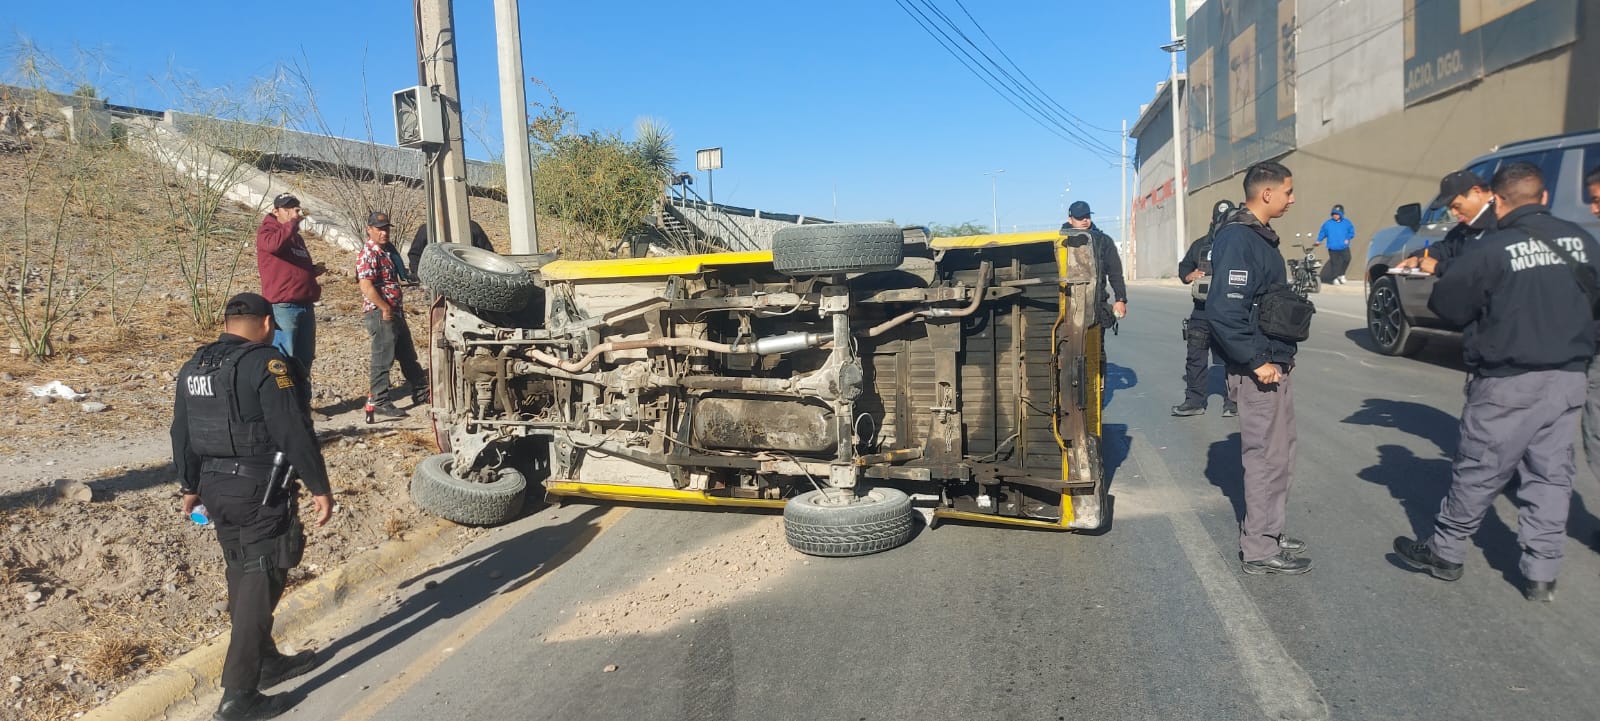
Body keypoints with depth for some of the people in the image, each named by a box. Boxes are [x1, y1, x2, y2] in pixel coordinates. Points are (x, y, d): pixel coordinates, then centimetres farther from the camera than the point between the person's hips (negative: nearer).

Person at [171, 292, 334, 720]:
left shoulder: (194, 368, 10)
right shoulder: (266, 364, -16)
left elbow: (182, 434, 18)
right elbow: (294, 433, -20)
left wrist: (191, 486, 29)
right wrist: (319, 488, -13)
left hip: (215, 488, 8)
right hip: (260, 492, -8)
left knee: (243, 577, 20)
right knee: (261, 583, -1)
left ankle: (266, 662, 35)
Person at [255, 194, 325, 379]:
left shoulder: (297, 237, 21)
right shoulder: (266, 231, -3)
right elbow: (274, 244, -28)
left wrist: (314, 270, 11)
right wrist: (292, 222, -21)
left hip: (305, 305, 8)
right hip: (283, 306, -8)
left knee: (305, 359, 13)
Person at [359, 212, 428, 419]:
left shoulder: (388, 249, 14)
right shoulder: (368, 254, -14)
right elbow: (367, 287, -24)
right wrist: (385, 309, -20)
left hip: (394, 312, 9)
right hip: (380, 314, -9)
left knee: (408, 355, 18)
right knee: (383, 359, -4)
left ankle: (421, 392, 29)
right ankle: (379, 402, 2)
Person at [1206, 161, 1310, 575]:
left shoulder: (1259, 236, 13)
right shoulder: (1238, 240, -19)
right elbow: (1224, 311, -29)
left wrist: (1279, 357, 16)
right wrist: (1257, 362, -22)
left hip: (1275, 363, 10)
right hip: (1259, 370, -10)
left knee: (1278, 454, 18)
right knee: (1267, 458, -1)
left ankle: (1266, 533, 31)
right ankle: (1260, 551, 11)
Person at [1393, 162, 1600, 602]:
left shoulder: (1492, 250, -15)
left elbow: (1446, 305, -10)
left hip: (1510, 381, -5)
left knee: (1478, 471, 6)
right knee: (1551, 474, 11)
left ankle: (1445, 553, 19)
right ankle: (1541, 574, 17)